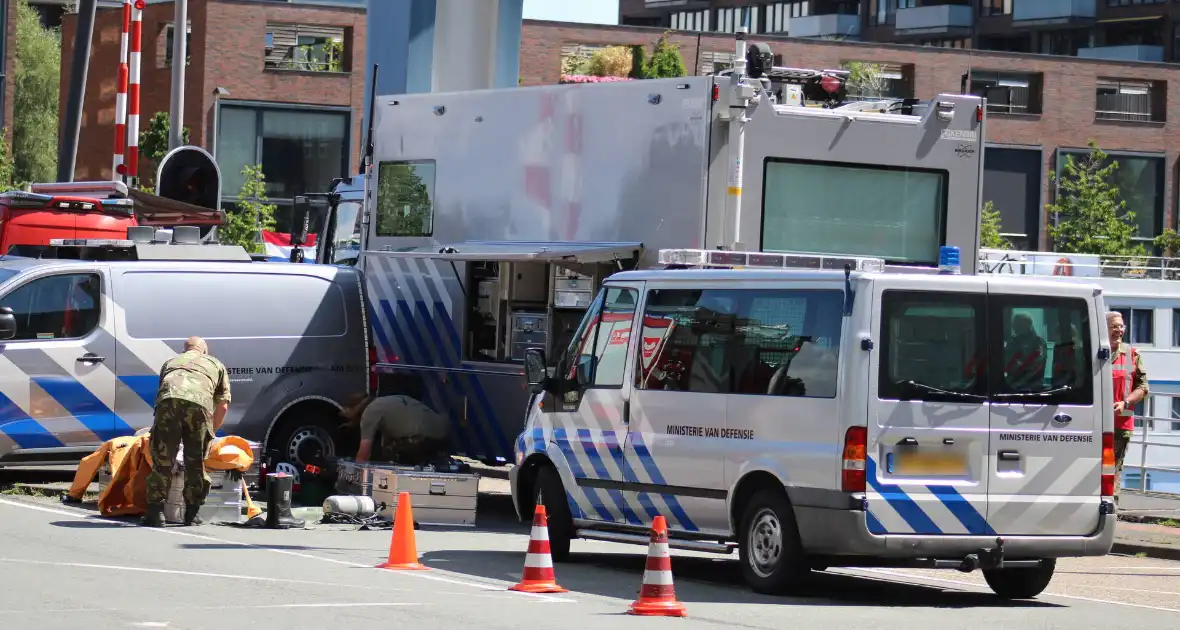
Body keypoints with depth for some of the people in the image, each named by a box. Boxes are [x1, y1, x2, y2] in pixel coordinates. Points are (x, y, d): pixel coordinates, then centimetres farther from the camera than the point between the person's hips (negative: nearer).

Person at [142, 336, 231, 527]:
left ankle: (155, 512, 2)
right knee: (196, 462, 12)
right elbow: (223, 405, 31)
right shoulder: (216, 365, 35)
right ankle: (191, 514, 17)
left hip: (168, 401, 1)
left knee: (162, 461, 6)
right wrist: (211, 431, 45)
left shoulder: (170, 362, 41)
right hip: (199, 404, -1)